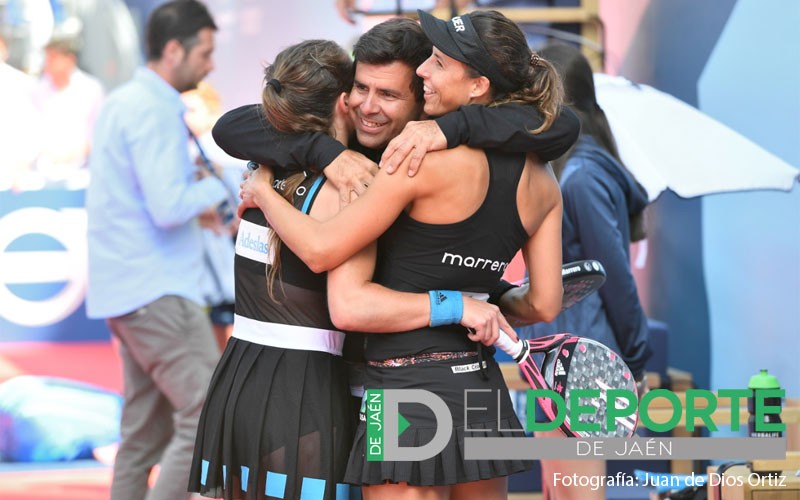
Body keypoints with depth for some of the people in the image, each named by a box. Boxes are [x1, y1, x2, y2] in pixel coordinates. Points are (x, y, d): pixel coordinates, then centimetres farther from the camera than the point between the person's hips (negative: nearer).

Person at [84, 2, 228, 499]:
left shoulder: (122, 102, 17)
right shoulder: (154, 111, -14)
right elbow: (169, 207, -22)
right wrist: (217, 187, -7)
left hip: (125, 291, 10)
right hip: (158, 291, -10)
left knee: (145, 431, 11)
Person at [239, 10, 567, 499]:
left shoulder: (429, 158, -15)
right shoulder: (542, 182, 5)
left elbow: (322, 250, -11)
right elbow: (544, 305, 10)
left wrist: (263, 193, 7)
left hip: (412, 392, -7)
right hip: (483, 388, 7)